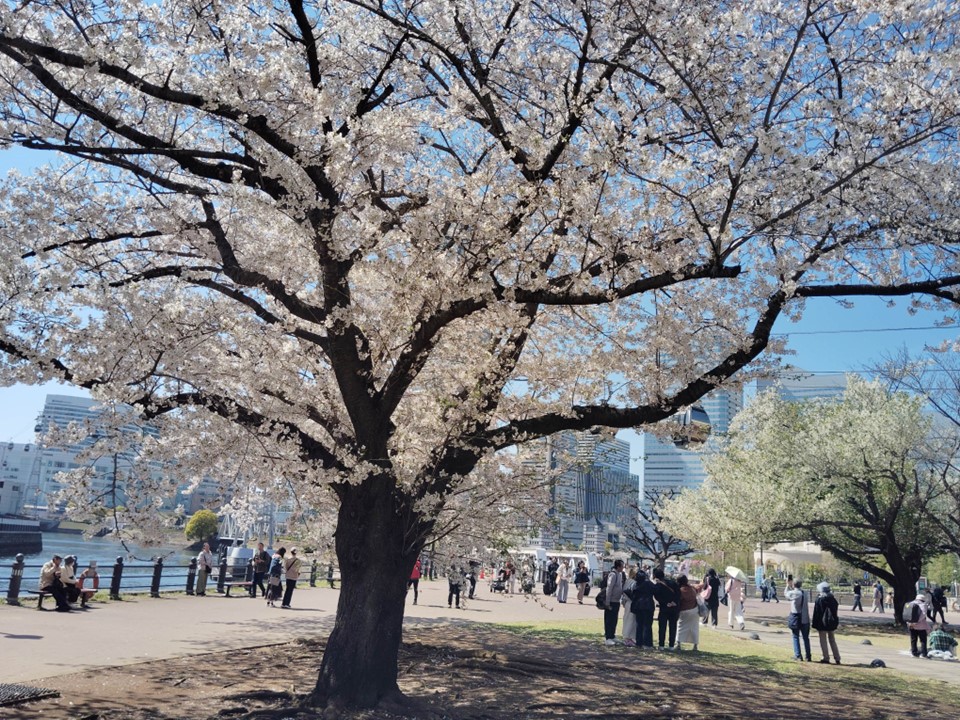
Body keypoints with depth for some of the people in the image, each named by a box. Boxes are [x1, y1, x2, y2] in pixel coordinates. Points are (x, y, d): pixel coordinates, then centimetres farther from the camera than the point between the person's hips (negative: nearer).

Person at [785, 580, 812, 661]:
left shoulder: (793, 593, -14)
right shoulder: (805, 593, -2)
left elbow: (785, 594, 5)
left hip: (795, 618, -3)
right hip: (805, 618, 3)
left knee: (796, 637, 8)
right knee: (806, 638, 12)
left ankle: (798, 656, 5)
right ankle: (808, 656, 14)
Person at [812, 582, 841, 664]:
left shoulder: (819, 600, -14)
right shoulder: (833, 599, 1)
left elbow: (816, 613, -12)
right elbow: (836, 612, 9)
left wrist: (815, 625, -5)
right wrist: (836, 623, 18)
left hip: (822, 623, -5)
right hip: (832, 623, 5)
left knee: (823, 641, 5)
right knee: (832, 640, 15)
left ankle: (826, 658, 5)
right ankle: (837, 659, 15)